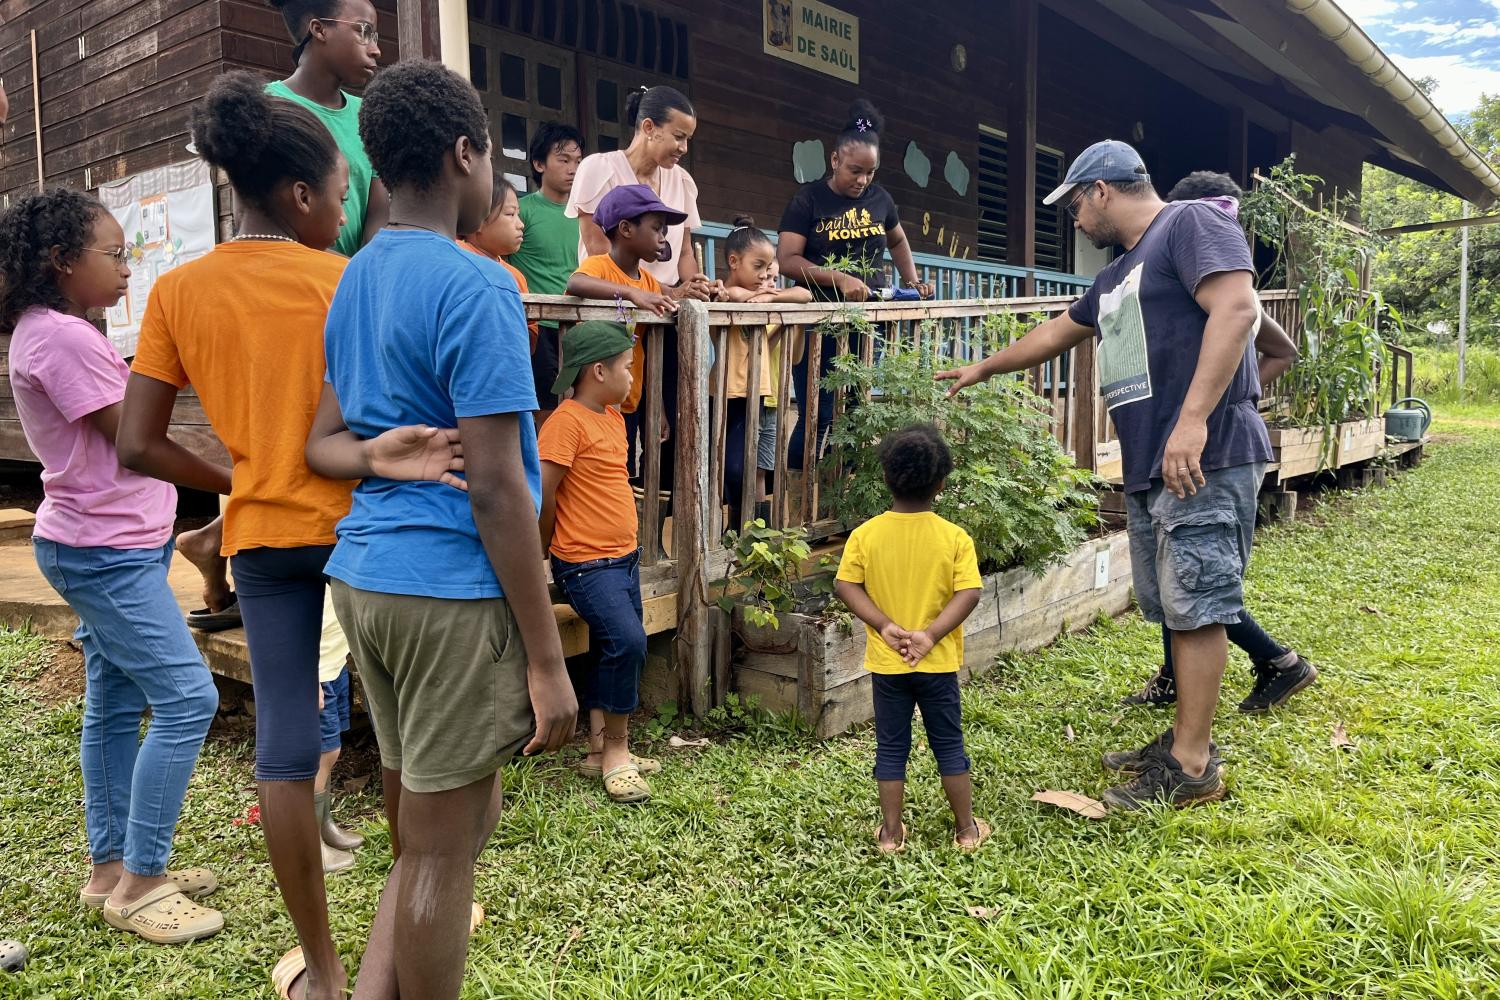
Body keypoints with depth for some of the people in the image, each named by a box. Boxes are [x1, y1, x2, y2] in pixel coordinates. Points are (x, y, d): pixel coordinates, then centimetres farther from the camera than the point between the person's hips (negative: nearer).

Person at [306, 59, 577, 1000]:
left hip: (363, 575, 9)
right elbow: (497, 488, -18)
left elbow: (325, 444, 16)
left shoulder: (354, 280, 12)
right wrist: (548, 661, -14)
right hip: (454, 586, -8)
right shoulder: (477, 288, -14)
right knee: (442, 848, 7)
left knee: (424, 827, 21)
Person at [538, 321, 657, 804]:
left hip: (624, 557, 9)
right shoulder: (567, 422, -17)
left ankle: (600, 751, 23)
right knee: (627, 641, -20)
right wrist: (550, 546, -2)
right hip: (586, 565, -9)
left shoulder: (613, 416, 12)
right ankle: (615, 752, -4)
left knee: (611, 652, 12)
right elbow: (543, 494, -16)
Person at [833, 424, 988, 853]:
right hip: (937, 663, -1)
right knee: (949, 745, 14)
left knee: (891, 747, 13)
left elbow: (846, 586, -10)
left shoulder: (865, 535, -8)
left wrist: (884, 625, -12)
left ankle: (891, 833, 21)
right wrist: (931, 634, -18)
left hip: (886, 663, 1)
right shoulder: (954, 537, -11)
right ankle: (967, 829, 26)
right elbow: (968, 593, -17)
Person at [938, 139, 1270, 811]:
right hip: (1148, 467, 9)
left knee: (1196, 608, -6)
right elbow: (1054, 333, 38)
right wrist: (983, 369, 49)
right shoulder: (1115, 278, 24)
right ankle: (1186, 739, 19)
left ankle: (1192, 767, 0)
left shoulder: (1190, 224, -3)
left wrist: (1193, 419, -27)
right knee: (1177, 608, 11)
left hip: (1204, 458, -9)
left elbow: (1236, 308, -18)